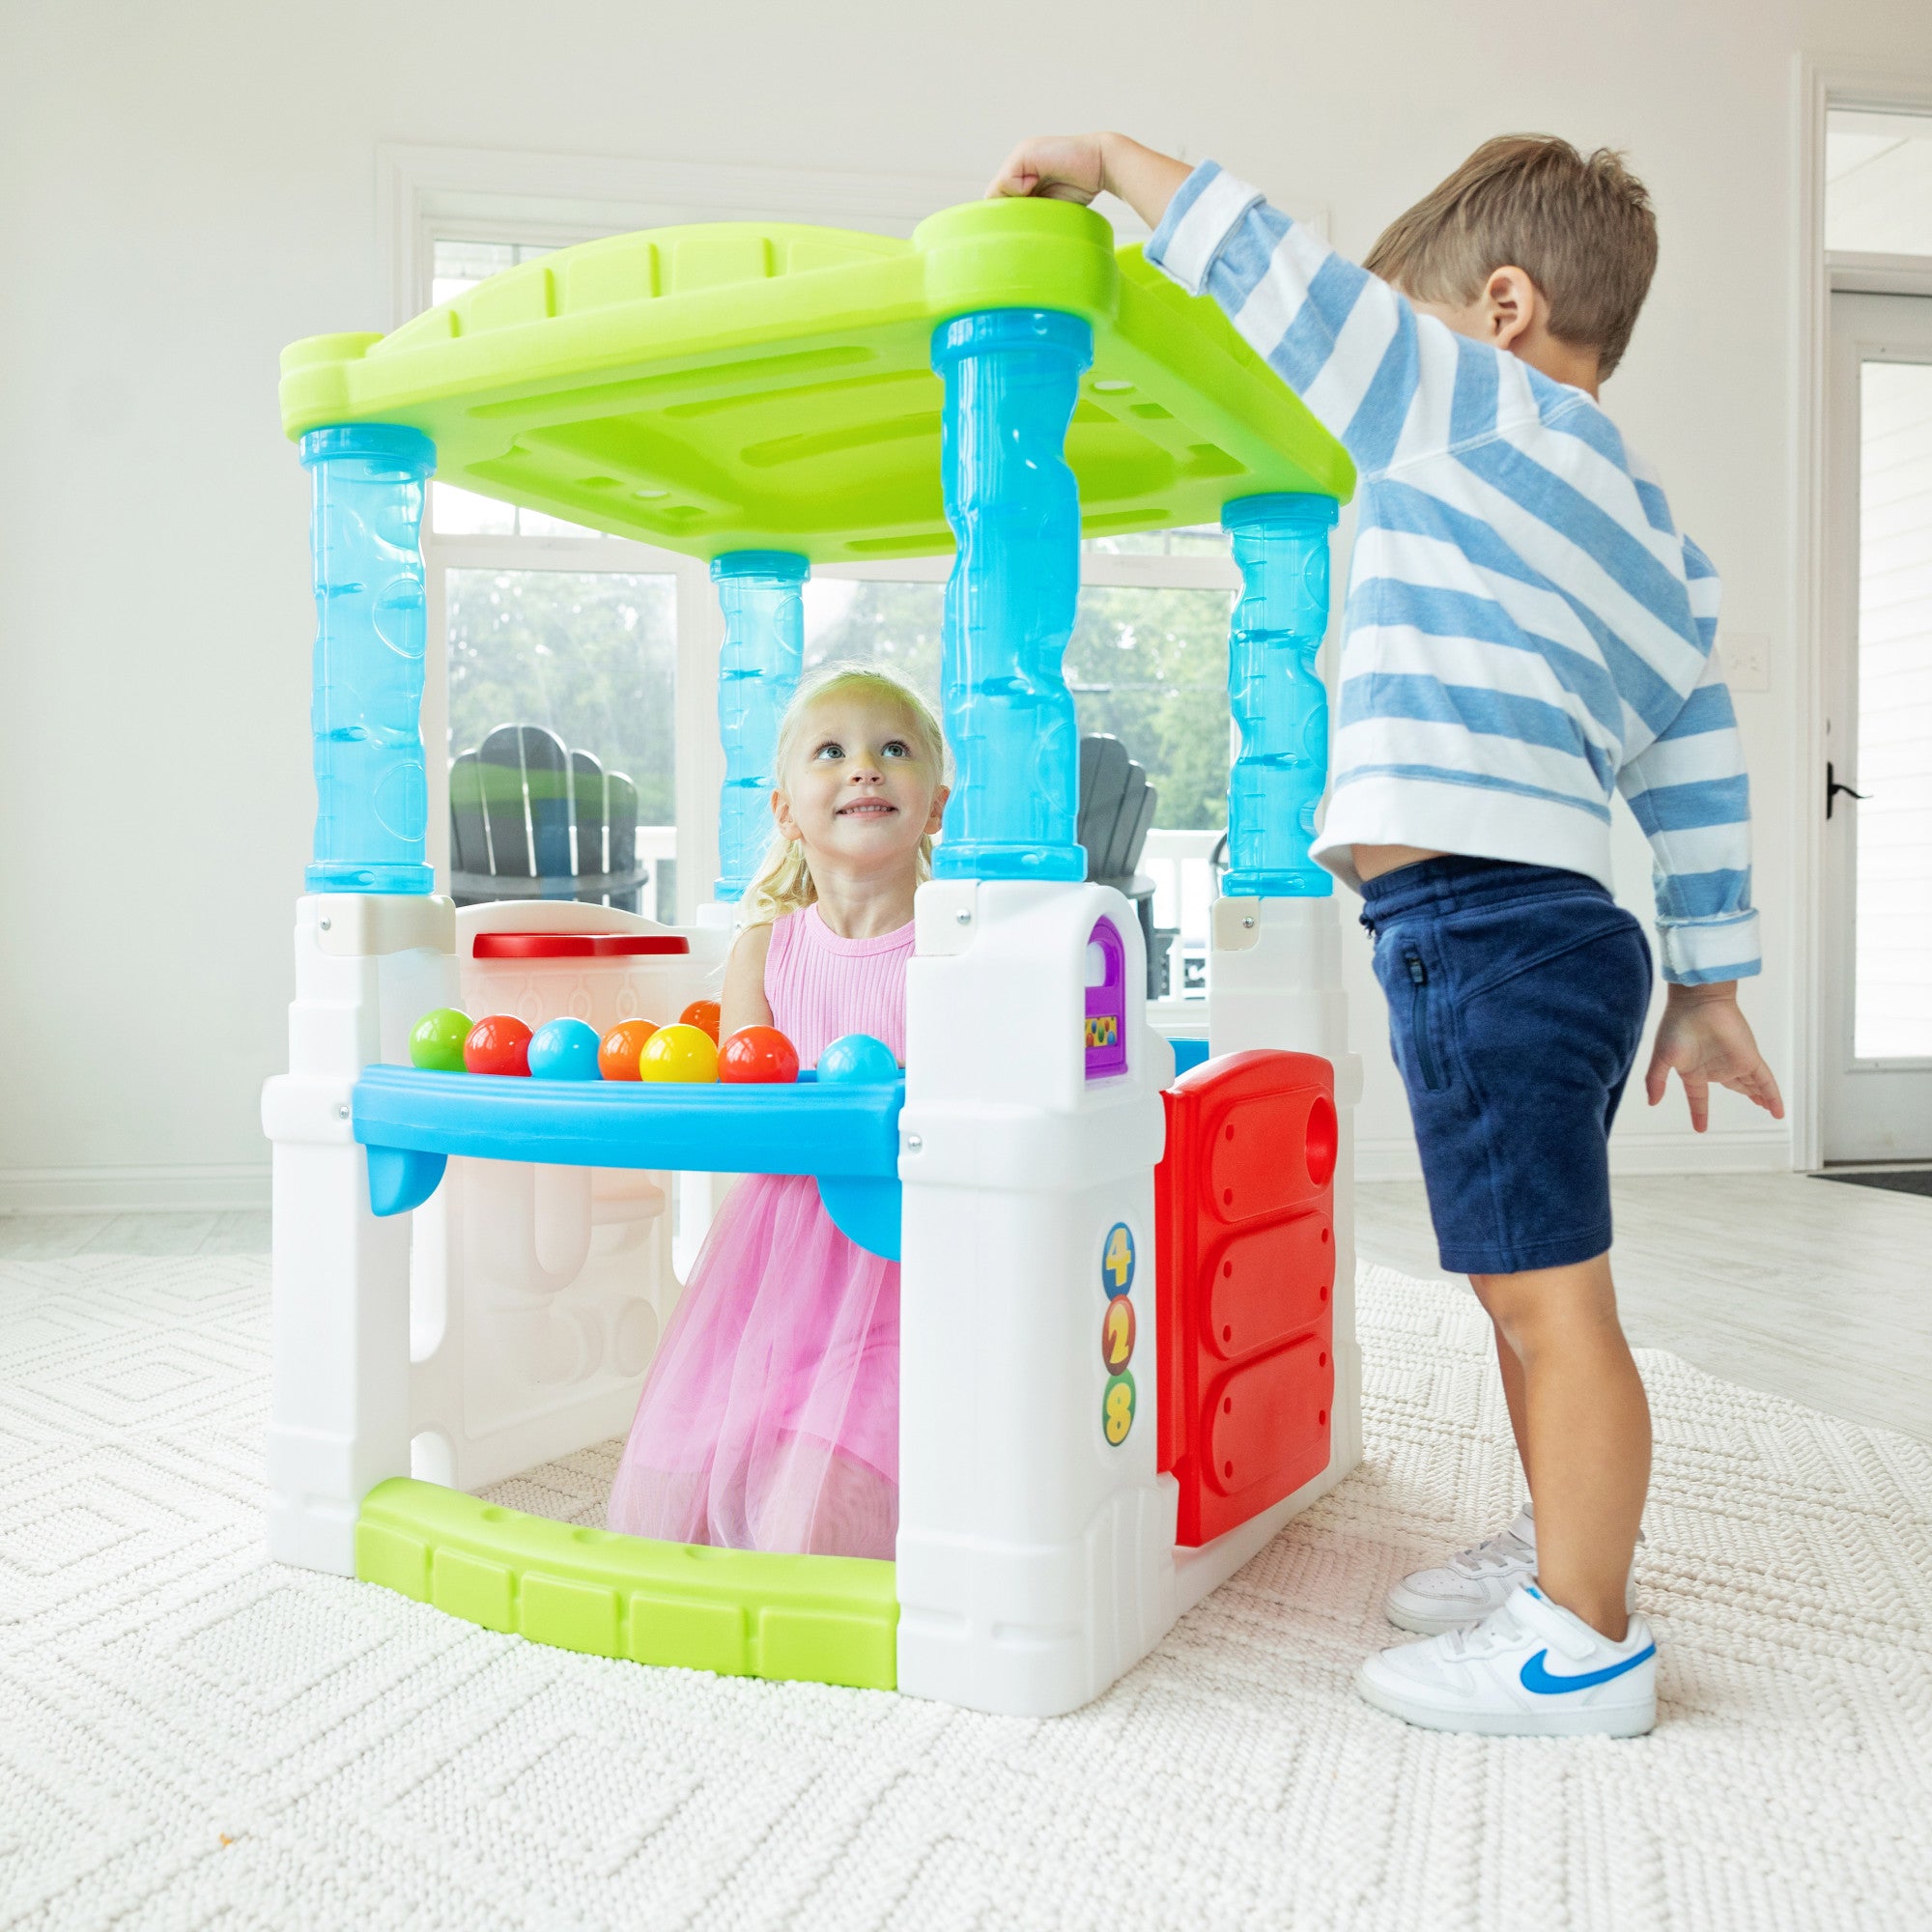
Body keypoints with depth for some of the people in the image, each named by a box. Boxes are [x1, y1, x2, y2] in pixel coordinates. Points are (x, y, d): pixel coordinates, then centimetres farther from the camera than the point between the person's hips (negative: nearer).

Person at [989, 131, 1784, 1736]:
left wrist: (1114, 159, 9)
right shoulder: (1650, 532, 20)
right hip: (1549, 936, 10)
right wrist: (1708, 984, 21)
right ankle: (1563, 1553, 37)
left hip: (1490, 932, -10)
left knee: (1551, 1301, -3)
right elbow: (1699, 775, 18)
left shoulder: (1482, 410, -4)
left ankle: (1584, 1649, 9)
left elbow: (1281, 276, -6)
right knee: (1531, 1291, 21)